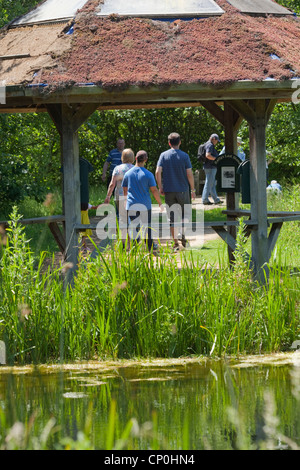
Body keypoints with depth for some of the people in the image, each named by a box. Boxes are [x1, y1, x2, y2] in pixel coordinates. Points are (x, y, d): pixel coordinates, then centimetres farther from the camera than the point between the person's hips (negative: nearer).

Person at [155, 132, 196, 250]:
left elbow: (158, 172, -8)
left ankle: (175, 243, 3)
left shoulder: (164, 155, 0)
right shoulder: (184, 156, -4)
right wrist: (193, 189, 3)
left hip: (168, 191, 1)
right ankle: (183, 236, 5)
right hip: (183, 190, -1)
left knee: (171, 217, 4)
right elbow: (189, 174, -7)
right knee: (185, 213, 18)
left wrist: (160, 187, 1)